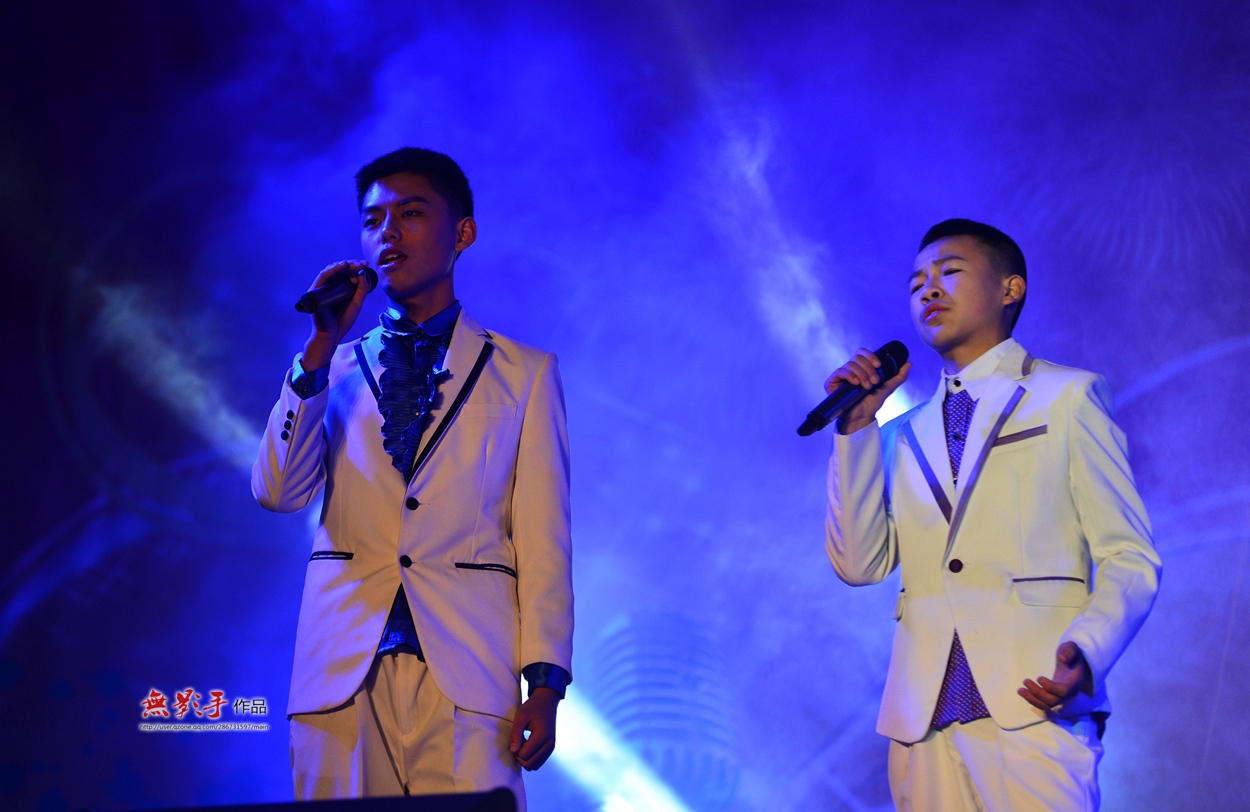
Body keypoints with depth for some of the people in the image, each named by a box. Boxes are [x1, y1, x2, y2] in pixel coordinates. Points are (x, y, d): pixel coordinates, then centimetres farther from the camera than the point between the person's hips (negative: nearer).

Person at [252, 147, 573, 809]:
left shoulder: (524, 374, 11)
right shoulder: (332, 370, 17)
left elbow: (544, 540, 5)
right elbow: (277, 492, 2)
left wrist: (544, 681, -5)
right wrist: (321, 348, -3)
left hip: (467, 675, -1)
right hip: (343, 675, 2)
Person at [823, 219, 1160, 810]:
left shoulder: (1068, 396, 10)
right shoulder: (902, 435, 21)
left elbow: (1128, 558, 3)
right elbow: (860, 564, 8)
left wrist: (1085, 651, -16)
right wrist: (856, 427, 3)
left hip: (1033, 710, -3)